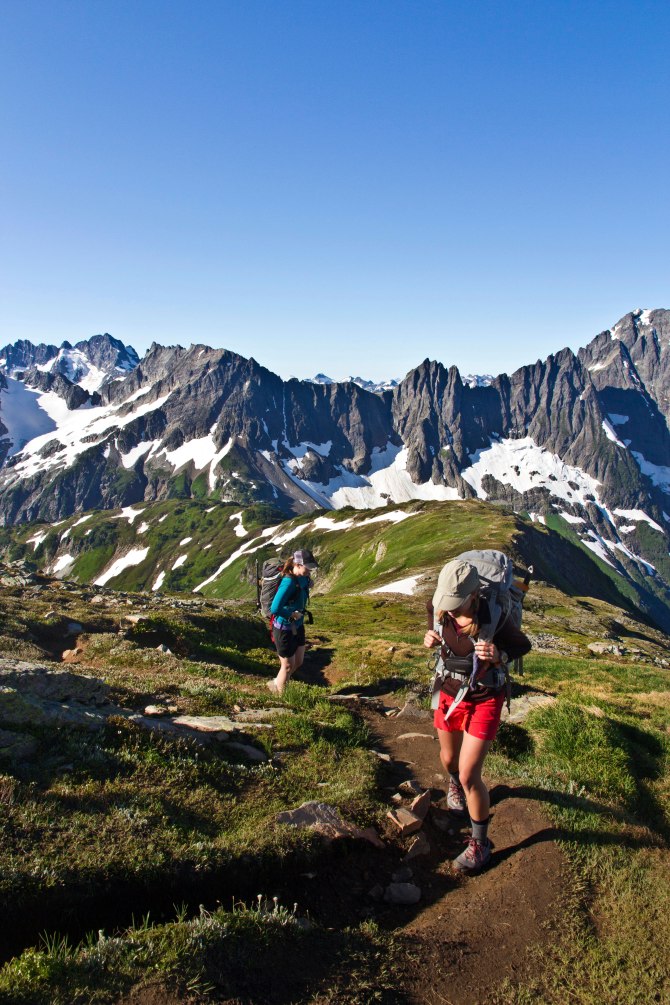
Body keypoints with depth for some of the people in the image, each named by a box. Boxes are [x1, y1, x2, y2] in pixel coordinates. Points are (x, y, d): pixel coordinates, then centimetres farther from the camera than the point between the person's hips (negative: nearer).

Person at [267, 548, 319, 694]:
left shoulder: (303, 579, -3)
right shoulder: (289, 582, -28)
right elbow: (275, 609, -33)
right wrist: (292, 614, -20)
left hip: (297, 627, 8)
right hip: (284, 629, -8)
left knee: (298, 663, 21)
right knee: (288, 666, 10)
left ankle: (276, 684, 42)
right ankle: (280, 695, 32)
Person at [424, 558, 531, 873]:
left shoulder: (492, 617, -30)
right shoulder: (438, 609, -18)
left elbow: (523, 645, -12)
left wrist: (499, 656, -33)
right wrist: (429, 639, -18)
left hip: (485, 699, -4)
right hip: (451, 693, 4)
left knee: (469, 775, -6)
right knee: (449, 760, 24)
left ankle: (480, 843, 17)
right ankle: (454, 783, 61)